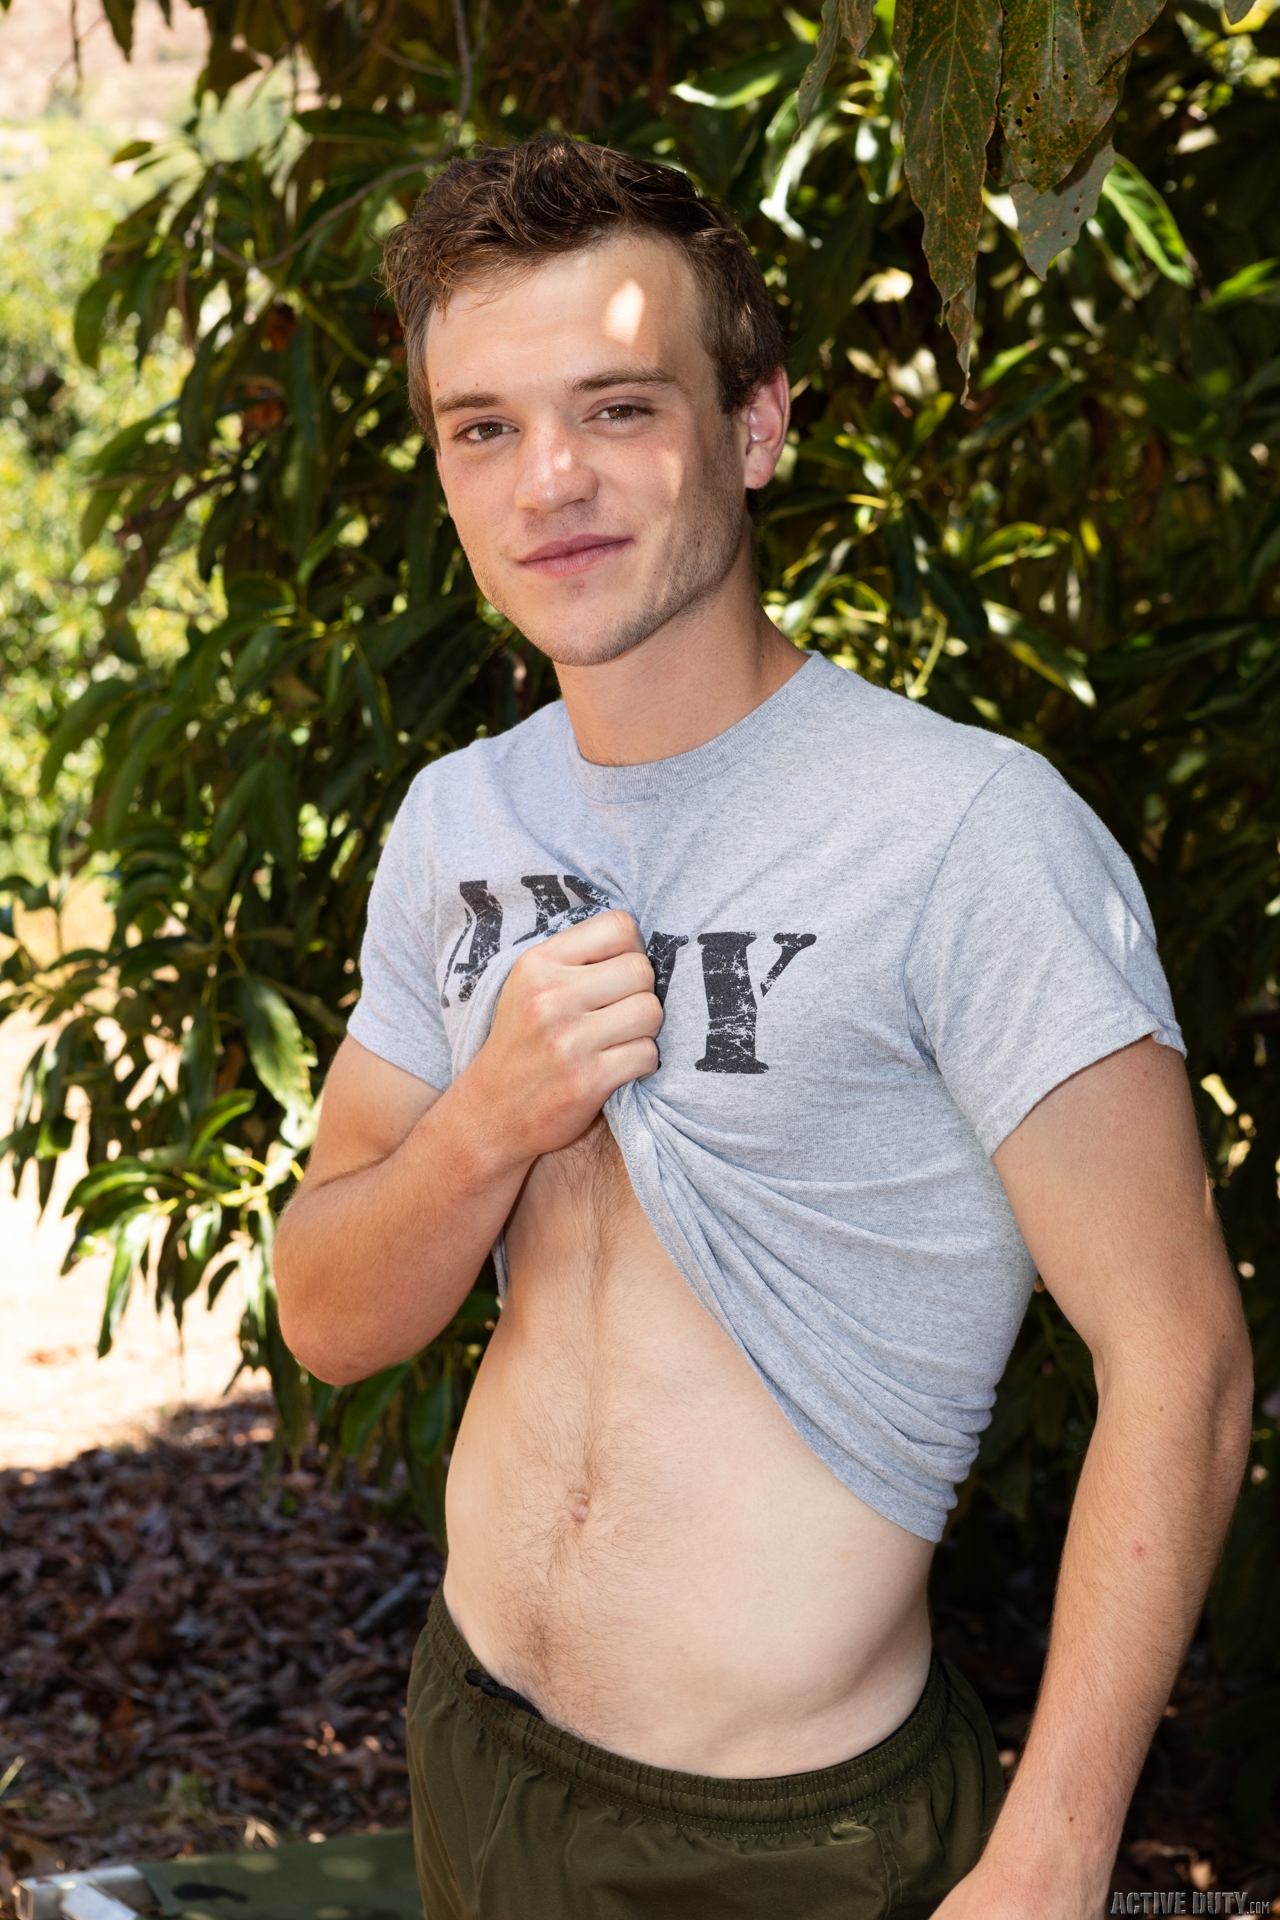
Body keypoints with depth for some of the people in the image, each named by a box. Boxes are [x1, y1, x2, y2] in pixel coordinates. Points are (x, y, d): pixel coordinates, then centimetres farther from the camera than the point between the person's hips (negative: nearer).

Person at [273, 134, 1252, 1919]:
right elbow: (330, 1320, 4)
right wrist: (491, 1122, -16)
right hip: (478, 1752, 6)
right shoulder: (455, 822, 2)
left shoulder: (968, 830, -19)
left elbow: (1179, 1362, -20)